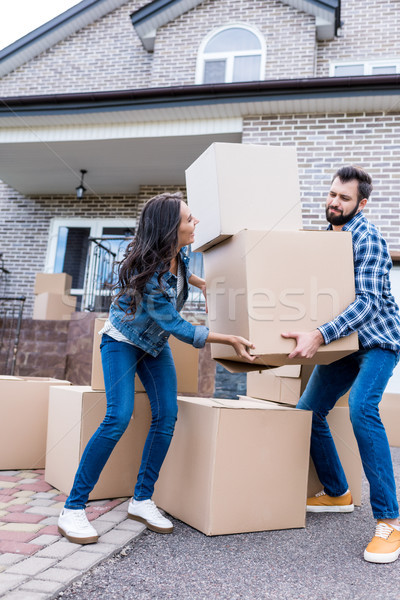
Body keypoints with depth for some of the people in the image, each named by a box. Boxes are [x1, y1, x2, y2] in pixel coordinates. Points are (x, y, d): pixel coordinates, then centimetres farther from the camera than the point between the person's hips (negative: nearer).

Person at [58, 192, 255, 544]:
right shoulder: (146, 273, -34)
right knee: (119, 416, -22)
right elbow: (177, 326, -29)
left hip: (156, 344, 7)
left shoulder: (179, 255, -14)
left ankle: (142, 500, 8)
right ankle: (73, 509, -10)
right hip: (123, 341, -7)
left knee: (167, 416, -6)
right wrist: (231, 340, -27)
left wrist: (203, 284, 10)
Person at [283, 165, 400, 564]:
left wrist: (318, 336, -37)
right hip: (343, 339, 8)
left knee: (362, 407, -30)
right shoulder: (327, 235, 9)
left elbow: (368, 302, -27)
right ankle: (337, 493, 25)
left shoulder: (367, 239, -16)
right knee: (308, 411, 4)